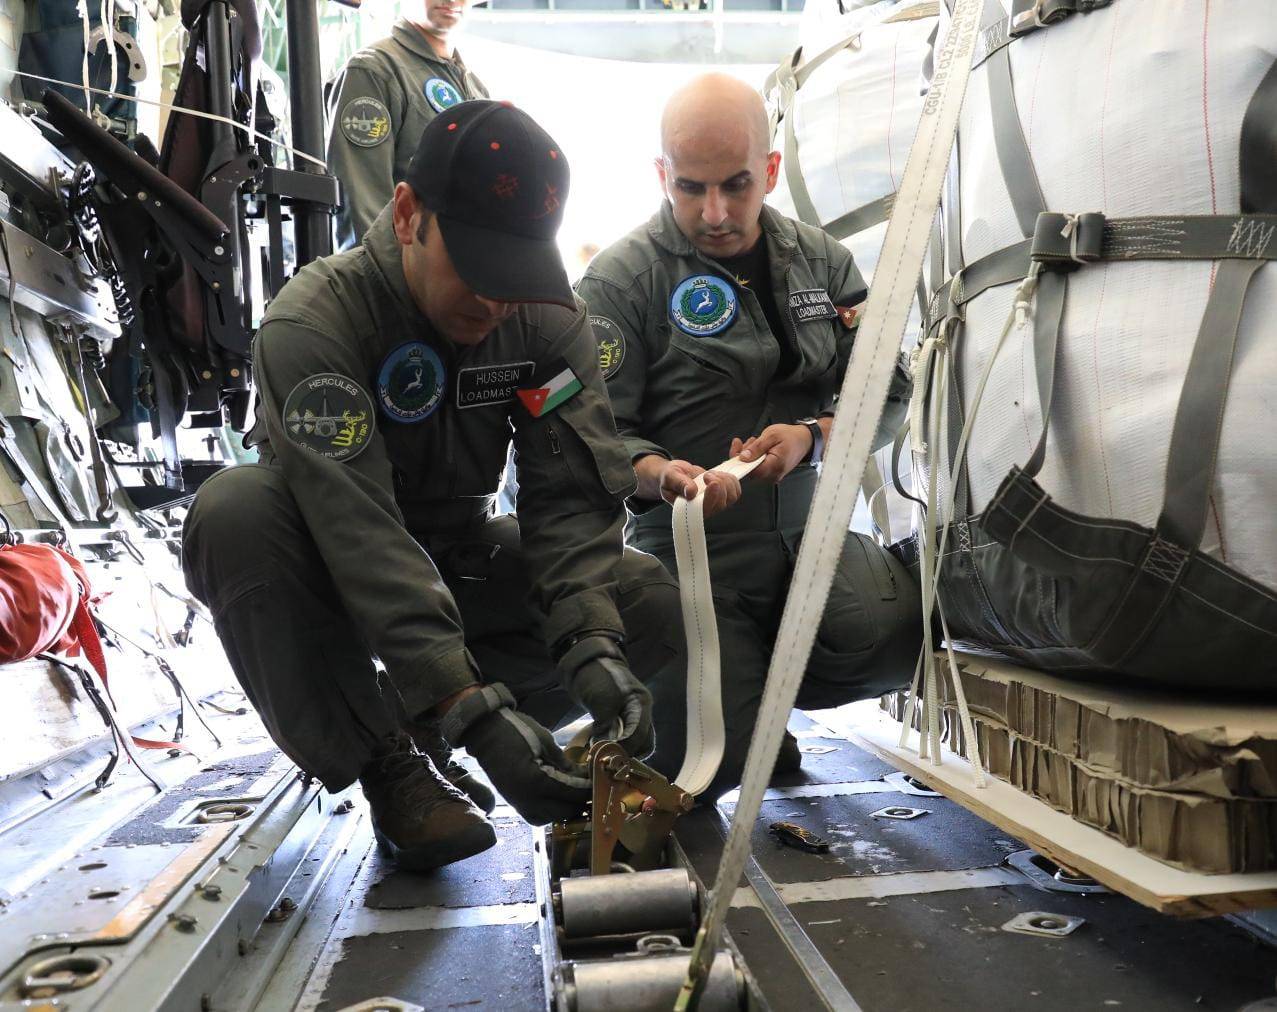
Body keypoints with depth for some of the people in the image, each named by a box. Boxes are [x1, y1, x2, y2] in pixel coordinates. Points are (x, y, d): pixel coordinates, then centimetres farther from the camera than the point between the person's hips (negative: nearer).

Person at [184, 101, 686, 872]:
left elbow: (573, 499, -19)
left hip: (464, 560, 4)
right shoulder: (314, 322, -26)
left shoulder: (549, 317, -12)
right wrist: (473, 708, -44)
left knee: (662, 606, -14)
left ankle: (416, 725, -1)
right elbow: (360, 533, -36)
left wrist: (591, 644, -36)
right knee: (236, 509, -35)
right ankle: (386, 767, -17)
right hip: (332, 576, -3)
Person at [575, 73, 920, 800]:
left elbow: (887, 392, 6)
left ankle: (757, 689, 11)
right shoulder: (621, 280, -6)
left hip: (807, 531, 4)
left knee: (896, 634, -23)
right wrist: (662, 475, -32)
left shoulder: (823, 261, 8)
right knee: (710, 768, -11)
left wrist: (813, 436, -14)